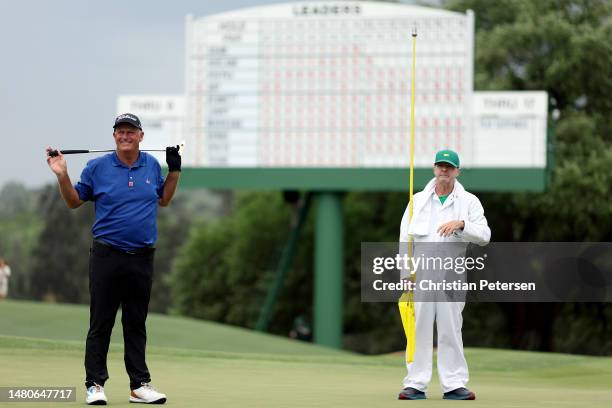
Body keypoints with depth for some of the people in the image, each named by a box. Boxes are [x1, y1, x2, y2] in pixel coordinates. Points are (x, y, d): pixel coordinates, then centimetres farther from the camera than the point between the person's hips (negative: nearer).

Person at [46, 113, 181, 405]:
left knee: (136, 324, 8)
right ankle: (94, 384, 2)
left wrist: (175, 170, 12)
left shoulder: (152, 165, 9)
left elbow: (163, 200, 22)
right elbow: (74, 201, 7)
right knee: (100, 323, -2)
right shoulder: (97, 167, -1)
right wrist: (62, 175, -7)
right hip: (106, 256, -3)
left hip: (142, 258, 3)